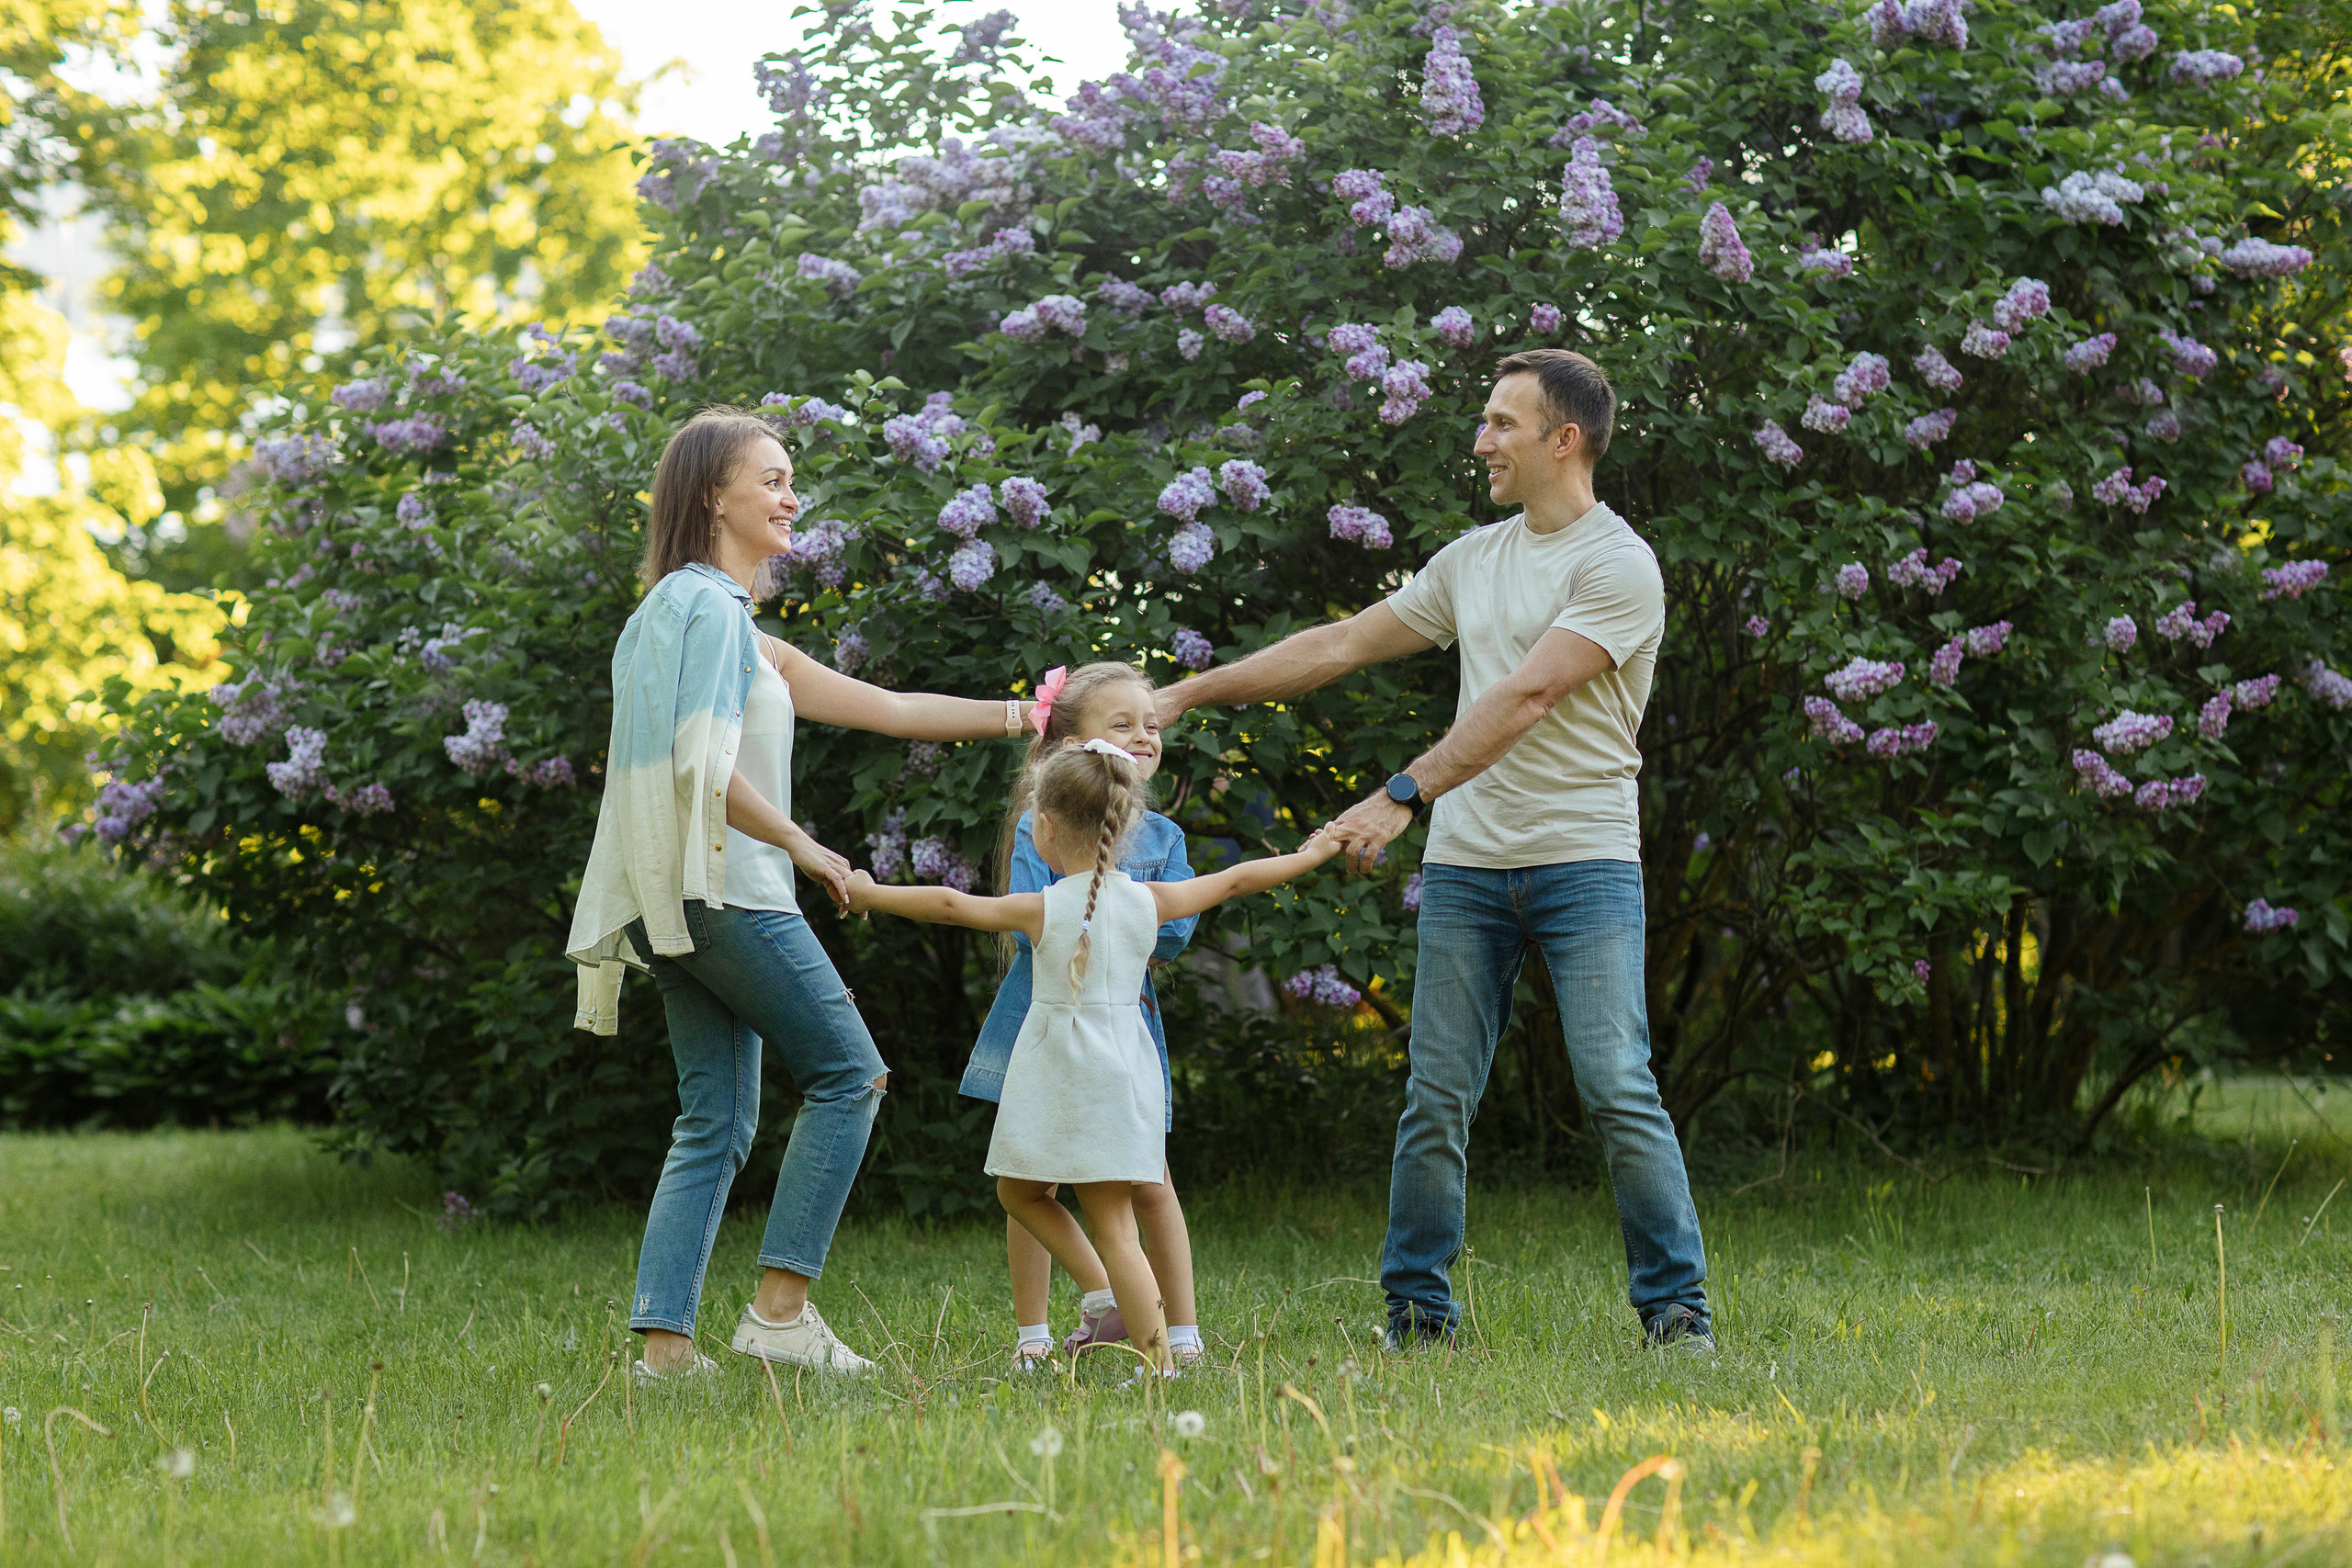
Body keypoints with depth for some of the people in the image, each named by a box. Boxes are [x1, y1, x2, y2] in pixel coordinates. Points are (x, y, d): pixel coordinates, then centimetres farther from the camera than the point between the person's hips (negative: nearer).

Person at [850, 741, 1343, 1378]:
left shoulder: (1043, 909, -11)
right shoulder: (1149, 902, 1)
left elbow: (951, 904, -13)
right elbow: (1236, 880, 10)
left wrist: (871, 893, -2)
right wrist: (1309, 855, 24)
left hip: (1058, 1079, -5)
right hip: (1121, 1078, 5)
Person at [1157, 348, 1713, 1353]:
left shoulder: (1618, 565, -7)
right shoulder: (1474, 559, 16)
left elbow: (1523, 700, -18)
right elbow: (1340, 646, 20)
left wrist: (1402, 796, -24)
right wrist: (1187, 694, 17)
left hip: (1584, 863, -6)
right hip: (1466, 865, 6)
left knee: (1617, 1090, -11)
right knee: (1436, 1100, 2)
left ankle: (1676, 1308, -3)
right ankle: (1417, 1313, 10)